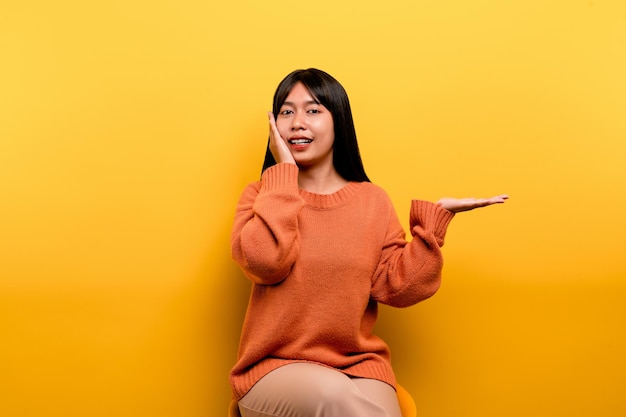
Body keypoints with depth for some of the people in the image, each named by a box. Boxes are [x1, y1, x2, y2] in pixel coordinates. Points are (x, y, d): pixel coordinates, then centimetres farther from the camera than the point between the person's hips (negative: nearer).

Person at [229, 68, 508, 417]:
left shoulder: (373, 200, 7)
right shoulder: (263, 195, 4)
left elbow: (396, 287, -1)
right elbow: (264, 262, -18)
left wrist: (435, 217, -5)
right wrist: (284, 171, -9)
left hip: (359, 364, 2)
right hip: (276, 367, -1)